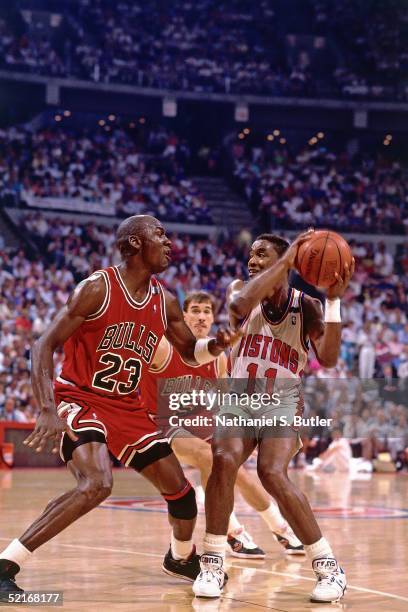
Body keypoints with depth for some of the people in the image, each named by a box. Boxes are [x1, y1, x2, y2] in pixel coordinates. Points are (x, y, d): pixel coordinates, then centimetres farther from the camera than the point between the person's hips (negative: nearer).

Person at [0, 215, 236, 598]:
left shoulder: (165, 303, 3)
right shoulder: (97, 289, -17)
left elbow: (190, 352, 19)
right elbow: (45, 346, -19)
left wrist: (214, 346, -7)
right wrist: (48, 411, -32)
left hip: (127, 408, 7)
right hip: (79, 400, -7)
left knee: (180, 488, 8)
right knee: (96, 484, -31)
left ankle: (181, 558, 39)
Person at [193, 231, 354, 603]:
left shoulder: (305, 306, -3)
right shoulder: (240, 290, -1)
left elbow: (328, 358, -16)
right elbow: (241, 304, -28)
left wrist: (334, 300, -24)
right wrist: (286, 261, -28)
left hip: (283, 403, -1)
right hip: (239, 398, 2)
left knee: (272, 473, -26)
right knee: (224, 462, -27)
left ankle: (329, 566, -14)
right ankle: (213, 565, -13)